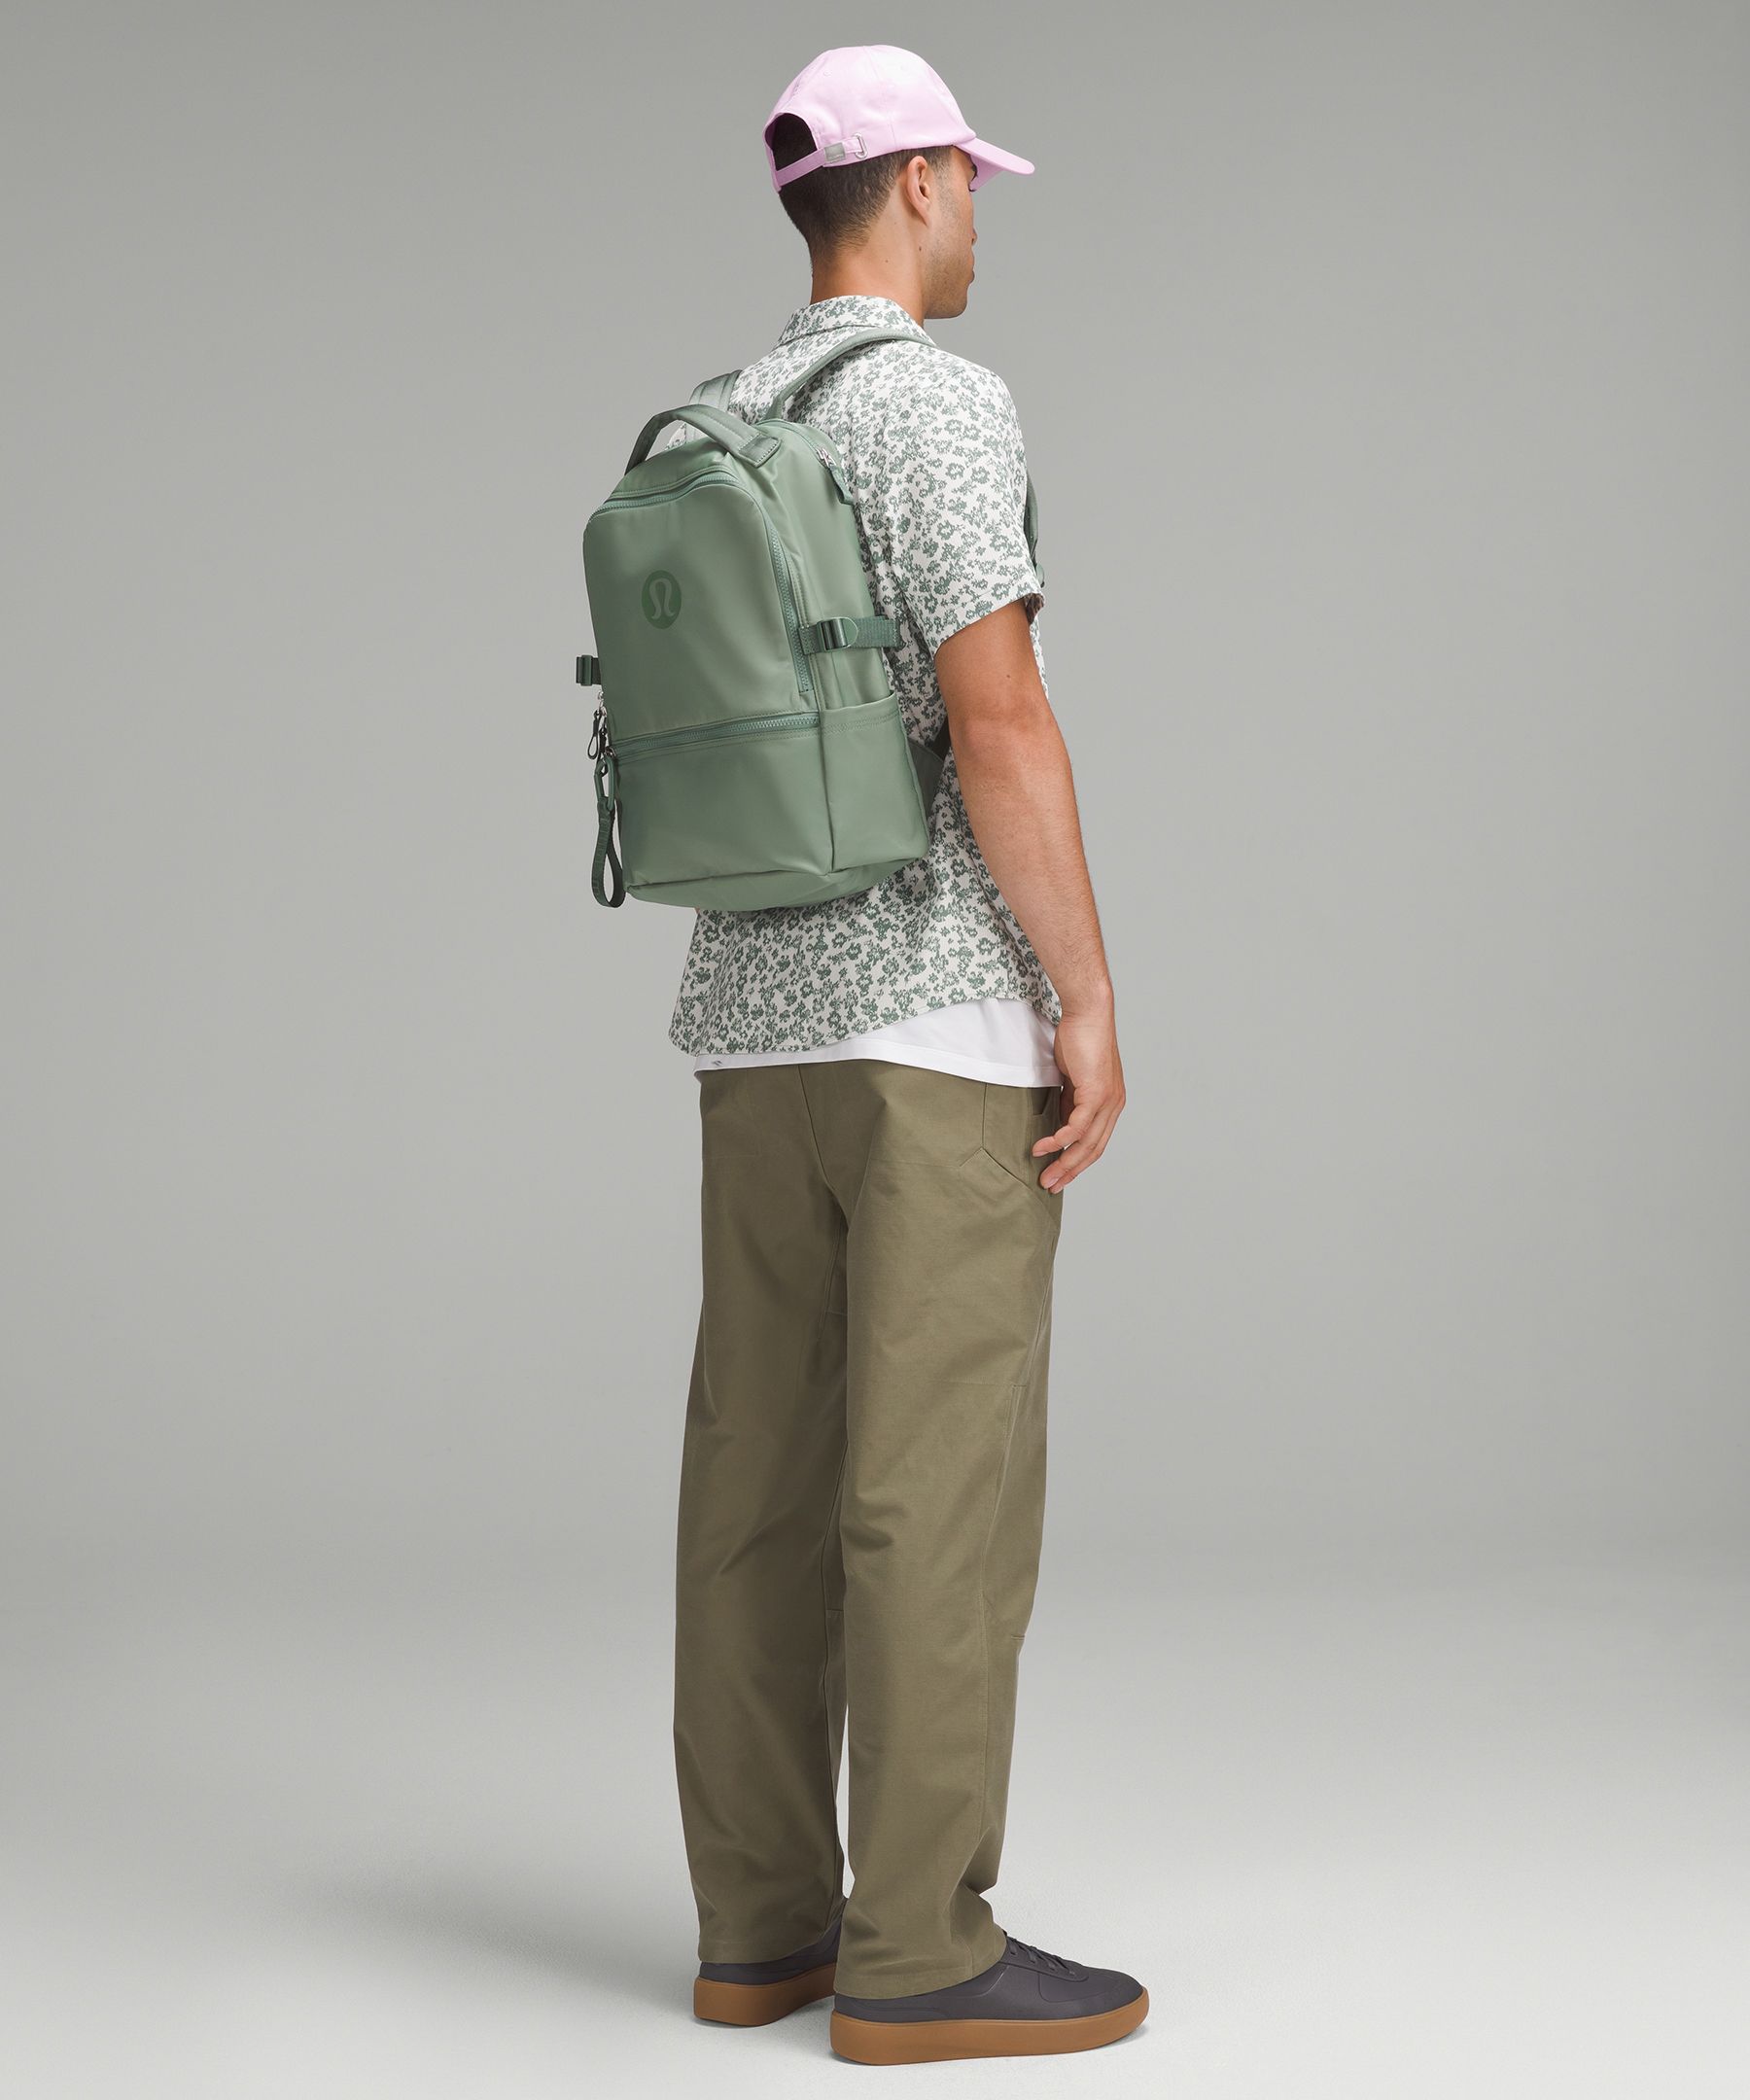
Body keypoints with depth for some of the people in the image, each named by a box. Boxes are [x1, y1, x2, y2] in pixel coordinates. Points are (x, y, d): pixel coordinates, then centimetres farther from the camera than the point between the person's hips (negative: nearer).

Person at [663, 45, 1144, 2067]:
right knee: (941, 1480, -6)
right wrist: (1091, 998, -16)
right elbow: (1000, 722, -19)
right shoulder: (940, 404, -11)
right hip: (940, 1015, -8)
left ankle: (763, 1917, 12)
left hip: (758, 1020, 9)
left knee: (766, 1475, 8)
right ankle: (919, 1953, -3)